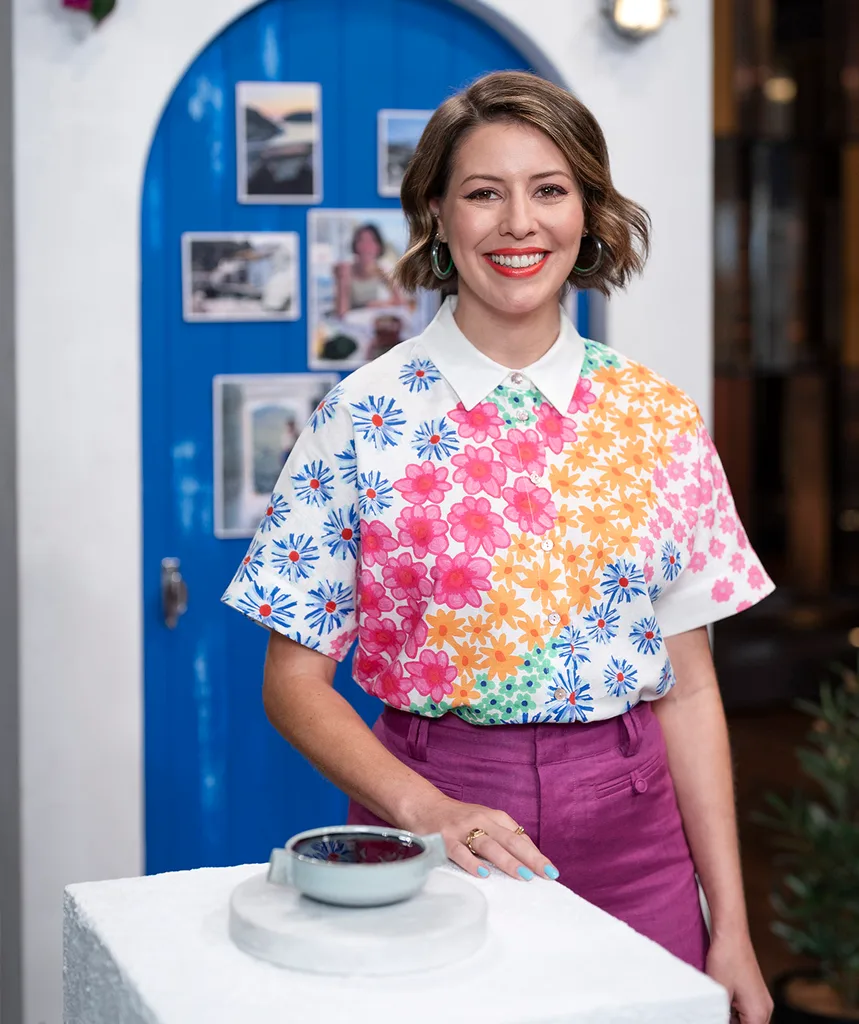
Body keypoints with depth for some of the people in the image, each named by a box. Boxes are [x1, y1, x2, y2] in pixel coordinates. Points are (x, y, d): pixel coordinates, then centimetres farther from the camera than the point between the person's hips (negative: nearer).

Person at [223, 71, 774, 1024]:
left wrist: (730, 929, 0)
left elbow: (689, 687, 3)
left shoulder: (656, 417, 2)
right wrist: (426, 808, -19)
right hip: (430, 835, -2)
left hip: (631, 836, 2)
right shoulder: (362, 416, -5)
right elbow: (295, 680, -3)